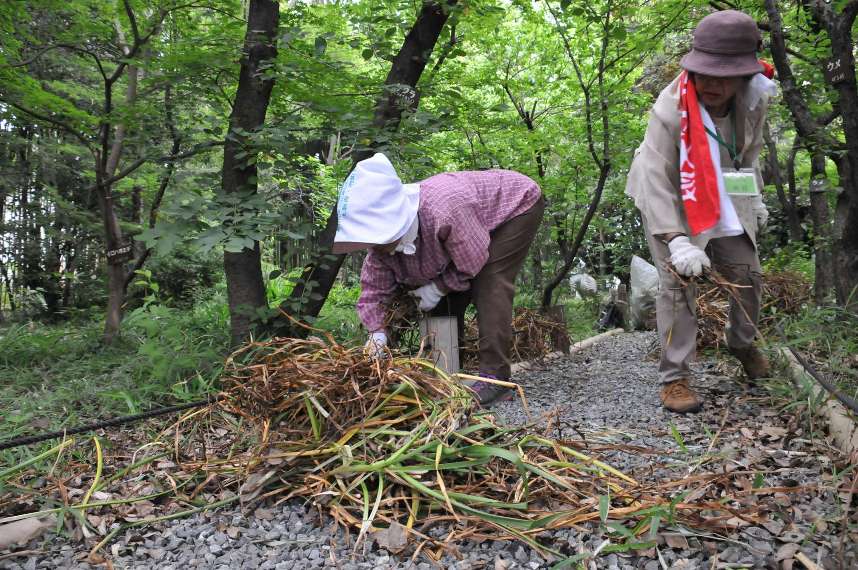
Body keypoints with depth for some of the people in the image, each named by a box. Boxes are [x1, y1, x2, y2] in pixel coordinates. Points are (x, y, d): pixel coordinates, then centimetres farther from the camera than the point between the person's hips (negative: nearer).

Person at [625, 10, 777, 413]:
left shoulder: (754, 97, -13)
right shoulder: (669, 111, -32)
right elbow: (655, 180, -33)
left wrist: (754, 198, 12)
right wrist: (676, 240, -39)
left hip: (723, 203, 6)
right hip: (669, 204, -6)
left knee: (747, 273, 11)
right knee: (676, 284, -14)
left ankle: (741, 343, 38)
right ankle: (674, 377, -6)